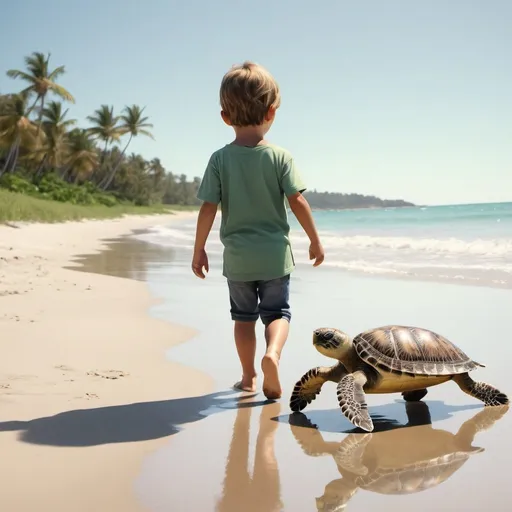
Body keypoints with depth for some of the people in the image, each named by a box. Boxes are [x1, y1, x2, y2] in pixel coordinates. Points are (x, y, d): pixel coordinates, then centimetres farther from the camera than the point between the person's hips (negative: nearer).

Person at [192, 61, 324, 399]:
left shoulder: (220, 159, -6)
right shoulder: (280, 157, -8)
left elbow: (208, 208, -9)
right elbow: (298, 201, -11)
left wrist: (199, 249, 1)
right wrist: (315, 241, 0)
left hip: (237, 256, 1)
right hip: (274, 253, -1)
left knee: (244, 314, 16)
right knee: (277, 311, 10)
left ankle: (249, 376, 20)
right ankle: (272, 352, -18)